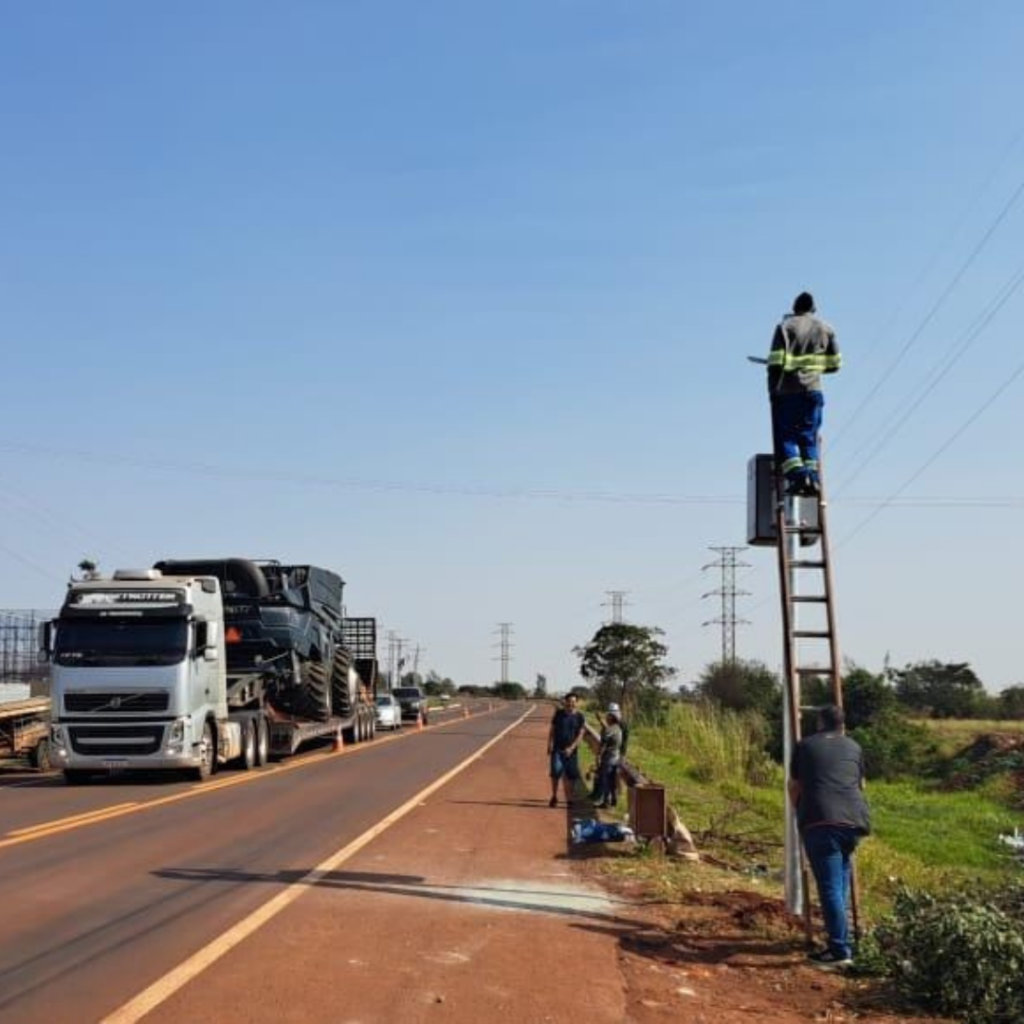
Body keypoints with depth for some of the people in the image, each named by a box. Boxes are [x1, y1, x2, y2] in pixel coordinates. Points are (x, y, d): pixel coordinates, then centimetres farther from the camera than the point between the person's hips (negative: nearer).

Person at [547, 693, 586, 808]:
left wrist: (571, 748, -13)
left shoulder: (579, 717, 0)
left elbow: (580, 735, -3)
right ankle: (554, 797, 5)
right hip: (557, 749, 0)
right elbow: (552, 730, 9)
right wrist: (550, 744, -2)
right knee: (556, 771, -12)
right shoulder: (559, 714, 3)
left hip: (570, 750, 0)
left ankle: (569, 799, 16)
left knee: (571, 774, 1)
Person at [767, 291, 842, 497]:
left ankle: (797, 475, -16)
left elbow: (776, 362, -10)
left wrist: (773, 389, 0)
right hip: (812, 391, 4)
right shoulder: (825, 329, 10)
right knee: (809, 437, 12)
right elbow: (834, 364, 13)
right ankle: (813, 478, 0)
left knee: (785, 437, 1)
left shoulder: (785, 327, -2)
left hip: (787, 391, -3)